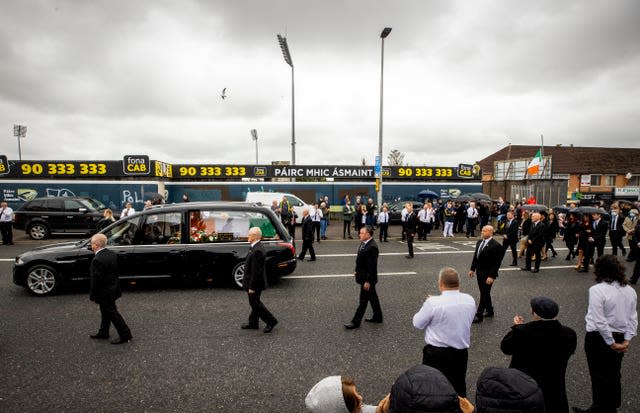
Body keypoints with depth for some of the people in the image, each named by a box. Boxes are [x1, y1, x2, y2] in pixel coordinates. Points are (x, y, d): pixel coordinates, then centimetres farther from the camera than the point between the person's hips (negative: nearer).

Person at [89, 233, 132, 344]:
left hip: (105, 292, -9)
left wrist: (92, 296, -11)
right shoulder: (112, 254, 2)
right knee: (106, 312, 22)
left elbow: (95, 280, -22)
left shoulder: (97, 260, -26)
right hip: (113, 288, 9)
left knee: (112, 313, 2)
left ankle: (125, 335, 9)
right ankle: (103, 333, 36)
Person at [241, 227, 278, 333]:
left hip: (255, 283, -10)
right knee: (255, 303, 19)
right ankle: (253, 323, 33)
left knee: (255, 303, 3)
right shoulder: (257, 247, 5)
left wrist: (251, 287, -21)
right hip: (255, 282, 10)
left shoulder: (257, 251, -28)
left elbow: (256, 271, -27)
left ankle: (271, 321, 13)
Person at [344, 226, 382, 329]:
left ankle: (356, 322, 14)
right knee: (372, 297, 21)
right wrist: (357, 271, 17)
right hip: (363, 276, 9)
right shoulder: (364, 243, 2)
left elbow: (372, 266, -25)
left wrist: (368, 281, -23)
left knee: (363, 300, 3)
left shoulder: (372, 247, -26)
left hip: (367, 278, -9)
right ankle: (377, 317, 36)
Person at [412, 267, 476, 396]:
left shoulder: (433, 302, -22)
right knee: (459, 387, 22)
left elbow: (417, 323, -10)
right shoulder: (470, 300, -6)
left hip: (436, 354, -5)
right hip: (462, 353, 5)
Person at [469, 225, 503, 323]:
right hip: (479, 272, 7)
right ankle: (489, 311, 36)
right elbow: (475, 256, 13)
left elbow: (497, 263, -18)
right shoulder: (479, 241, 5)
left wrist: (491, 276, -20)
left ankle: (479, 315, 9)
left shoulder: (496, 246, -18)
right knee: (484, 293, 19)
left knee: (484, 294, 1)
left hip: (487, 274, -7)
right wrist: (472, 269, 12)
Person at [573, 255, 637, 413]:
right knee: (614, 374, 21)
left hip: (599, 338, -6)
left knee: (599, 376, 9)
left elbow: (599, 321, -23)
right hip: (620, 337, 6)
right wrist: (627, 340, 2)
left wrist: (611, 343, -12)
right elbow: (633, 317, 1)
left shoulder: (597, 290, -22)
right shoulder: (630, 290, -1)